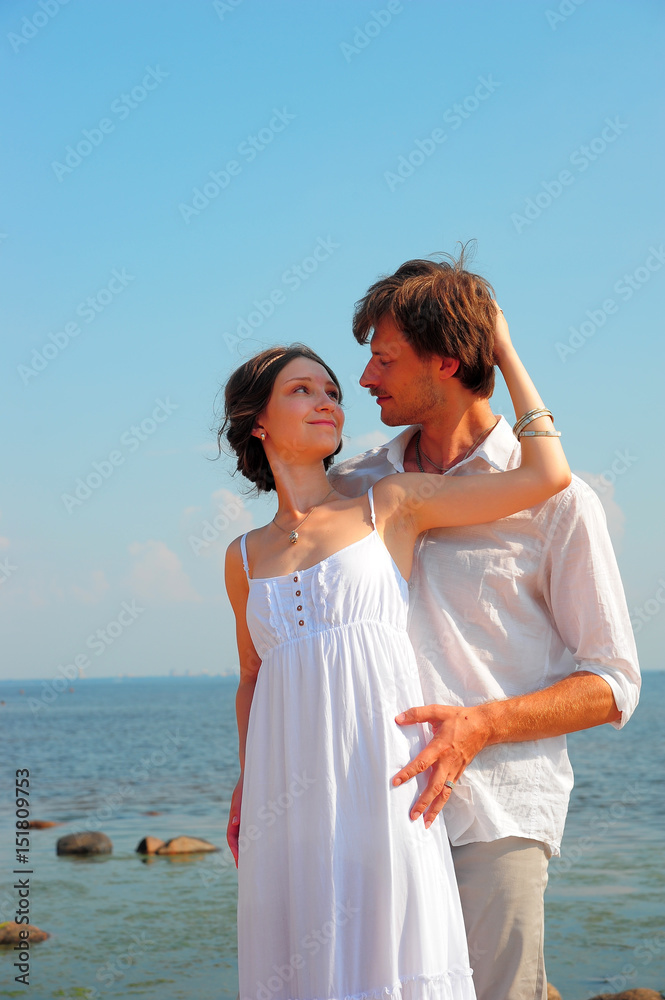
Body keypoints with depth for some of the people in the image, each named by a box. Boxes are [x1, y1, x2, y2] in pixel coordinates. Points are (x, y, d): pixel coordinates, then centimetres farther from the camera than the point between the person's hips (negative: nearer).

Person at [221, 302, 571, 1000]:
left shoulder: (390, 506, 6)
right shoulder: (245, 557, 14)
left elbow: (548, 474, 1)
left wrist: (502, 350, 8)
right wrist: (244, 783, 15)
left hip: (380, 785, -2)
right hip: (286, 801, 3)